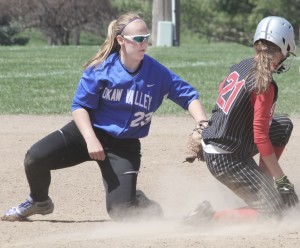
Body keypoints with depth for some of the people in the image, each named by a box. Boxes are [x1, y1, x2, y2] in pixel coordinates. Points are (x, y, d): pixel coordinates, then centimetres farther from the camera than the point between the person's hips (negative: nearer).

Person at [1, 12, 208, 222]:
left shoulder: (157, 73, -12)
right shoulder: (101, 68, -14)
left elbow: (189, 96, -8)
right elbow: (80, 106, -10)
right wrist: (91, 139, -24)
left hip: (124, 145, -1)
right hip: (88, 131, 1)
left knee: (121, 210, -16)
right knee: (36, 157, -18)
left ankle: (147, 206, 24)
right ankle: (39, 202, 15)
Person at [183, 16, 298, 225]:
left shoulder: (241, 66, 2)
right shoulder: (265, 85, -21)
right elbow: (261, 138, -22)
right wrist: (282, 180, -16)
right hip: (228, 159, -9)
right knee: (273, 214, -3)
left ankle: (263, 181, 17)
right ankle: (210, 217, -11)